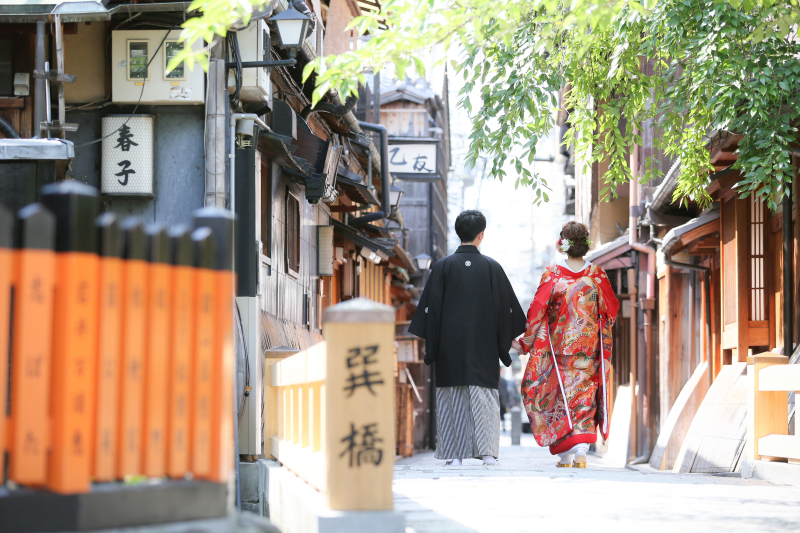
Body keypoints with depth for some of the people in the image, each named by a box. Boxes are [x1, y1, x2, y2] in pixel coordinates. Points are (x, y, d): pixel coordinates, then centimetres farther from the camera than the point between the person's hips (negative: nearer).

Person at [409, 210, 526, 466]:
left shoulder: (443, 267, -1)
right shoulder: (492, 267, 0)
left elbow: (431, 308, -1)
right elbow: (507, 308, 3)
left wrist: (431, 346, 5)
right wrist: (504, 345, 11)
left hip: (450, 346, 0)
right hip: (483, 347, 0)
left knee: (452, 397, 4)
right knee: (484, 396, 4)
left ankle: (455, 454, 2)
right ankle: (487, 452, -3)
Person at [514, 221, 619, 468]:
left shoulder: (552, 274, -8)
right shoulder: (596, 275, -2)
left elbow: (537, 310, -7)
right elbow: (611, 309, 6)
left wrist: (526, 342, 3)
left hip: (558, 346, -2)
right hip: (589, 349, 2)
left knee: (560, 395, 7)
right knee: (584, 395, 6)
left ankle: (565, 455, 4)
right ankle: (581, 452, -7)